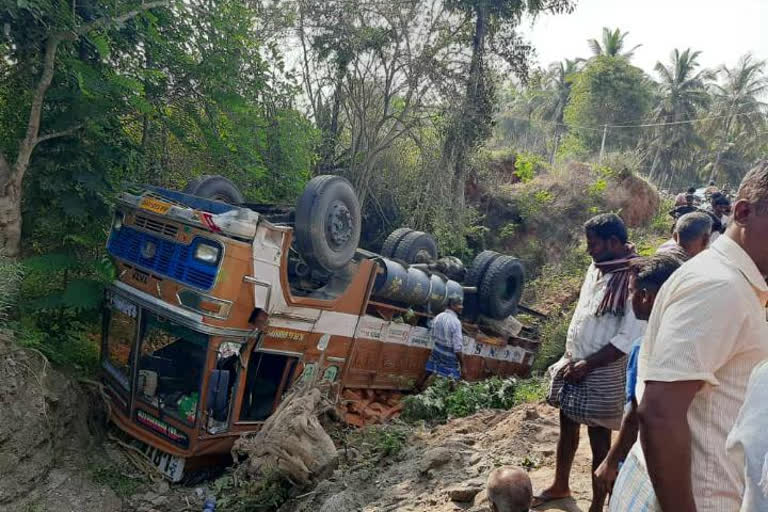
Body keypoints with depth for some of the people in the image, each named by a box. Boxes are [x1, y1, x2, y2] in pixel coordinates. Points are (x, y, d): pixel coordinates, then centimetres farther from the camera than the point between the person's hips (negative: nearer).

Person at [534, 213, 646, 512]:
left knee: (599, 439, 5)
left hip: (603, 372, -8)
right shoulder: (597, 268, 5)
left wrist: (586, 365, -17)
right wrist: (570, 358, 9)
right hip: (574, 364, 8)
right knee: (567, 427, 20)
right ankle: (560, 486, 39)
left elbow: (629, 339, -21)